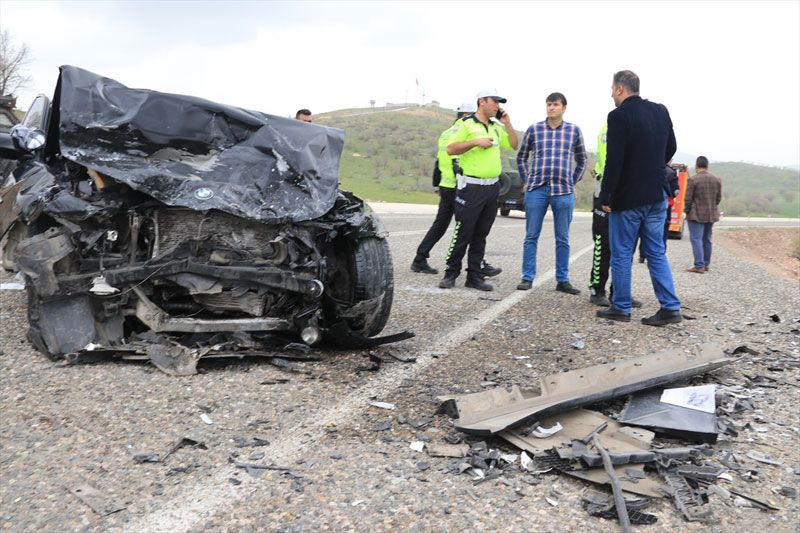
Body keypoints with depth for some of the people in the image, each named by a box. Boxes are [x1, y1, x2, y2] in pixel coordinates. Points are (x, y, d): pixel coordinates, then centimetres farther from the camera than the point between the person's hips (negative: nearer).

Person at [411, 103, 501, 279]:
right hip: (457, 188, -9)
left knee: (440, 225, 13)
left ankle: (419, 260, 14)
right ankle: (479, 266, 1)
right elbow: (458, 163, -19)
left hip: (445, 187, 9)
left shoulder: (445, 134, 17)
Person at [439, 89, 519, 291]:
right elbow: (451, 148, -11)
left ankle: (474, 276, 13)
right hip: (471, 187, -6)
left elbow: (514, 146, 17)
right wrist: (476, 142, -17)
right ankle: (451, 274, 5)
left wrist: (507, 123, 6)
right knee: (463, 233, -5)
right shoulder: (466, 124, -4)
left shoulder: (497, 127, 16)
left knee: (480, 235, 8)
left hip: (492, 187, 6)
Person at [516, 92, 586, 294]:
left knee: (563, 239, 5)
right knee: (531, 236, 1)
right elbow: (521, 157, 16)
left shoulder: (574, 130, 7)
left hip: (563, 191, 1)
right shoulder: (534, 129, 5)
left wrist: (573, 182, 13)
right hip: (536, 189, 0)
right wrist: (526, 181, 10)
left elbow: (581, 160, 19)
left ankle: (562, 280, 13)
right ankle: (527, 278, 9)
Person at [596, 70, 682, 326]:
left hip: (628, 198, -6)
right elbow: (671, 148, 17)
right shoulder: (661, 111, 7)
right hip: (656, 196, 6)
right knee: (657, 253, 12)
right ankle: (670, 307, 9)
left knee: (621, 255, 5)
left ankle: (621, 308, 12)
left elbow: (614, 160, -19)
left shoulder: (619, 115, -15)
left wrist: (605, 196, -12)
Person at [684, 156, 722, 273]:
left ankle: (699, 266, -10)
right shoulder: (717, 180, 5)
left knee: (696, 239, -4)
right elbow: (719, 197, 9)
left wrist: (687, 211, 2)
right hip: (711, 215, 6)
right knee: (707, 240, 14)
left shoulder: (693, 179, -14)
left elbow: (688, 198, -11)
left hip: (696, 214, -6)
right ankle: (706, 265, 20)